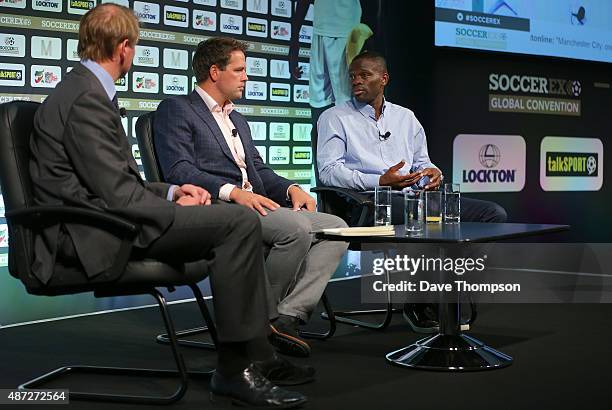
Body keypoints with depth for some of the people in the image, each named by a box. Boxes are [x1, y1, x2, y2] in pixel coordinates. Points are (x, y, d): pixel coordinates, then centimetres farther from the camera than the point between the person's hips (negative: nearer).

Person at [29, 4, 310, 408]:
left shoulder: (84, 89, 17)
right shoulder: (87, 98, -15)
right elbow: (117, 194, -20)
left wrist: (172, 192, 8)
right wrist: (174, 205, -5)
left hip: (106, 219, 11)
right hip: (97, 235, -11)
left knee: (238, 222, 10)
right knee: (240, 222, -19)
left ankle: (256, 356, 10)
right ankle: (237, 368, -13)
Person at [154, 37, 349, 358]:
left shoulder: (238, 120, 31)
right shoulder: (175, 109, 4)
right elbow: (179, 170, -11)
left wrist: (291, 188, 2)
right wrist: (233, 192, -24)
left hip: (255, 207, 9)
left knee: (336, 228, -9)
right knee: (296, 229, -31)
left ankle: (287, 316, -19)